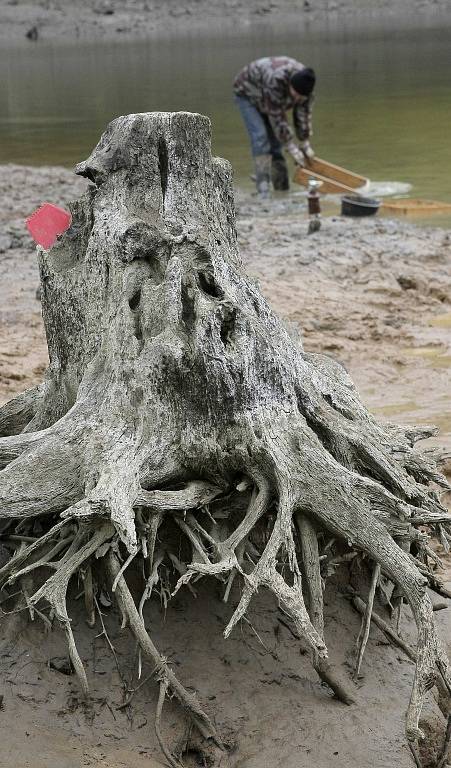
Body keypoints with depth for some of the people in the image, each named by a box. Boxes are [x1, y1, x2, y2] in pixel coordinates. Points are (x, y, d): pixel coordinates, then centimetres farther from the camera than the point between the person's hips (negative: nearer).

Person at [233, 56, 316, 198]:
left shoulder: (304, 84, -23)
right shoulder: (276, 81, -42)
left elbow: (304, 114, -12)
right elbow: (277, 117, -35)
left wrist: (305, 144, -12)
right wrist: (292, 148, -31)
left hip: (266, 99, 6)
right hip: (247, 93, -6)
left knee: (275, 139, 0)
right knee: (260, 137, -20)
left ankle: (282, 187, 6)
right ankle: (263, 189, -24)